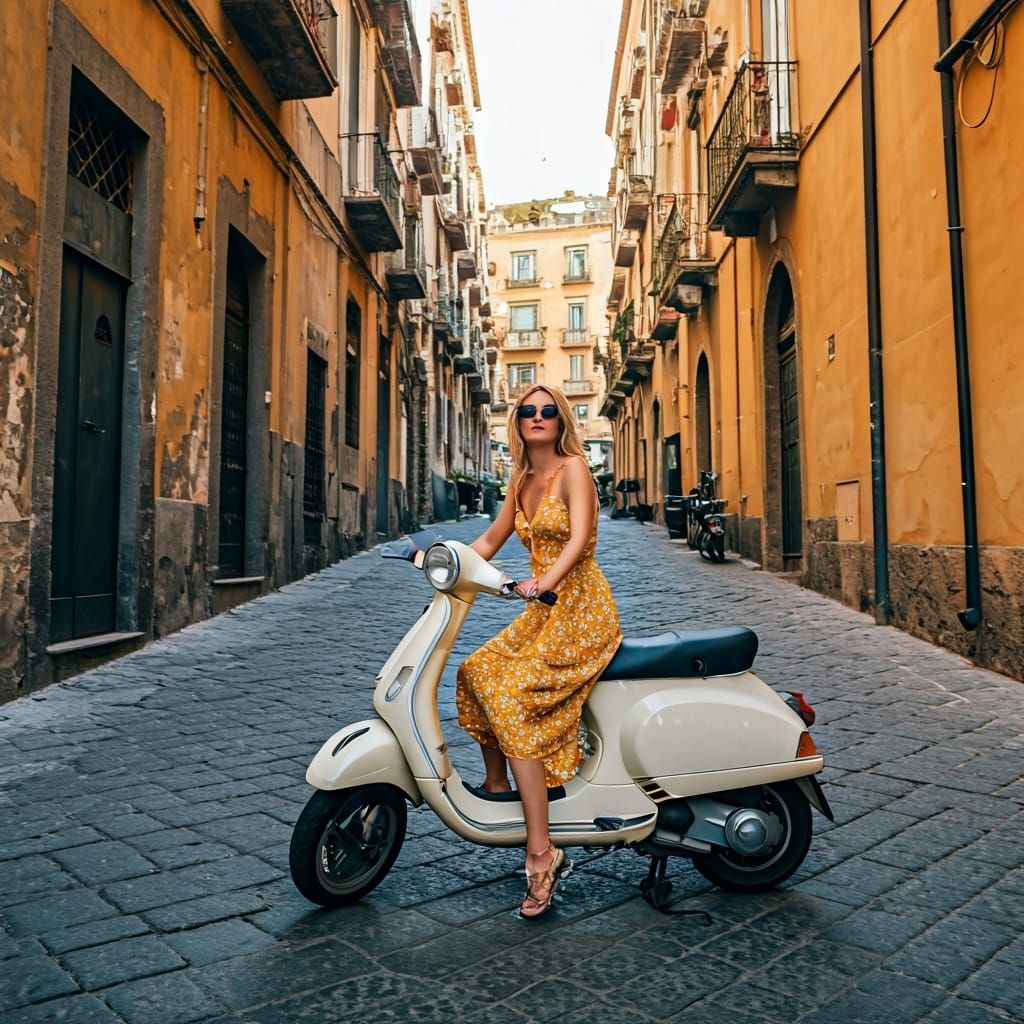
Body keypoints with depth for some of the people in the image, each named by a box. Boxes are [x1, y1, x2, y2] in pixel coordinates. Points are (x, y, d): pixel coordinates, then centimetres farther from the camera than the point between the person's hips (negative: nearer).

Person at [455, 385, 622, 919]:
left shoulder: (572, 468, -9)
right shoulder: (522, 481, 13)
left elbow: (580, 537, -24)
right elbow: (490, 541, 19)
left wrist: (545, 581, -40)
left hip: (582, 611, -8)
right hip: (542, 611, 8)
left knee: (512, 699, -19)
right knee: (475, 672, 1)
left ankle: (541, 851, -16)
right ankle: (496, 783, 21)